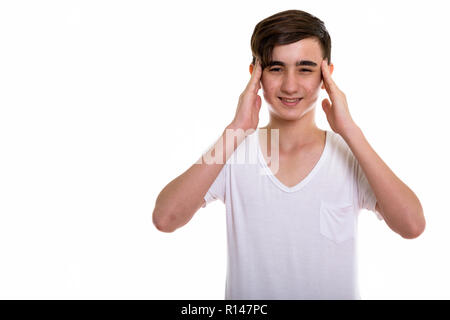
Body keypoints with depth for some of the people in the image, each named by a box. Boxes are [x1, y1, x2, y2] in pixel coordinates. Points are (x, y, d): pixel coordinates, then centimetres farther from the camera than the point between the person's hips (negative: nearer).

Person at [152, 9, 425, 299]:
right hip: (247, 294, 0)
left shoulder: (351, 157, -6)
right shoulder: (231, 155, -6)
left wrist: (350, 131, -20)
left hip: (336, 293, 0)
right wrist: (236, 130, -20)